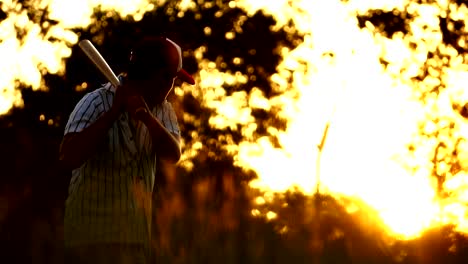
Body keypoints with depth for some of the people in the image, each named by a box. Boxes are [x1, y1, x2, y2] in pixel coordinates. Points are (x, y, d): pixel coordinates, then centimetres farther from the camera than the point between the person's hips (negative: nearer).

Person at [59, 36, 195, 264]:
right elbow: (69, 158, -26)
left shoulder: (162, 109, 7)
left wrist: (148, 118, -26)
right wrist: (114, 112, -25)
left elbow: (172, 155, -9)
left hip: (138, 236, 6)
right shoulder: (96, 103, -12)